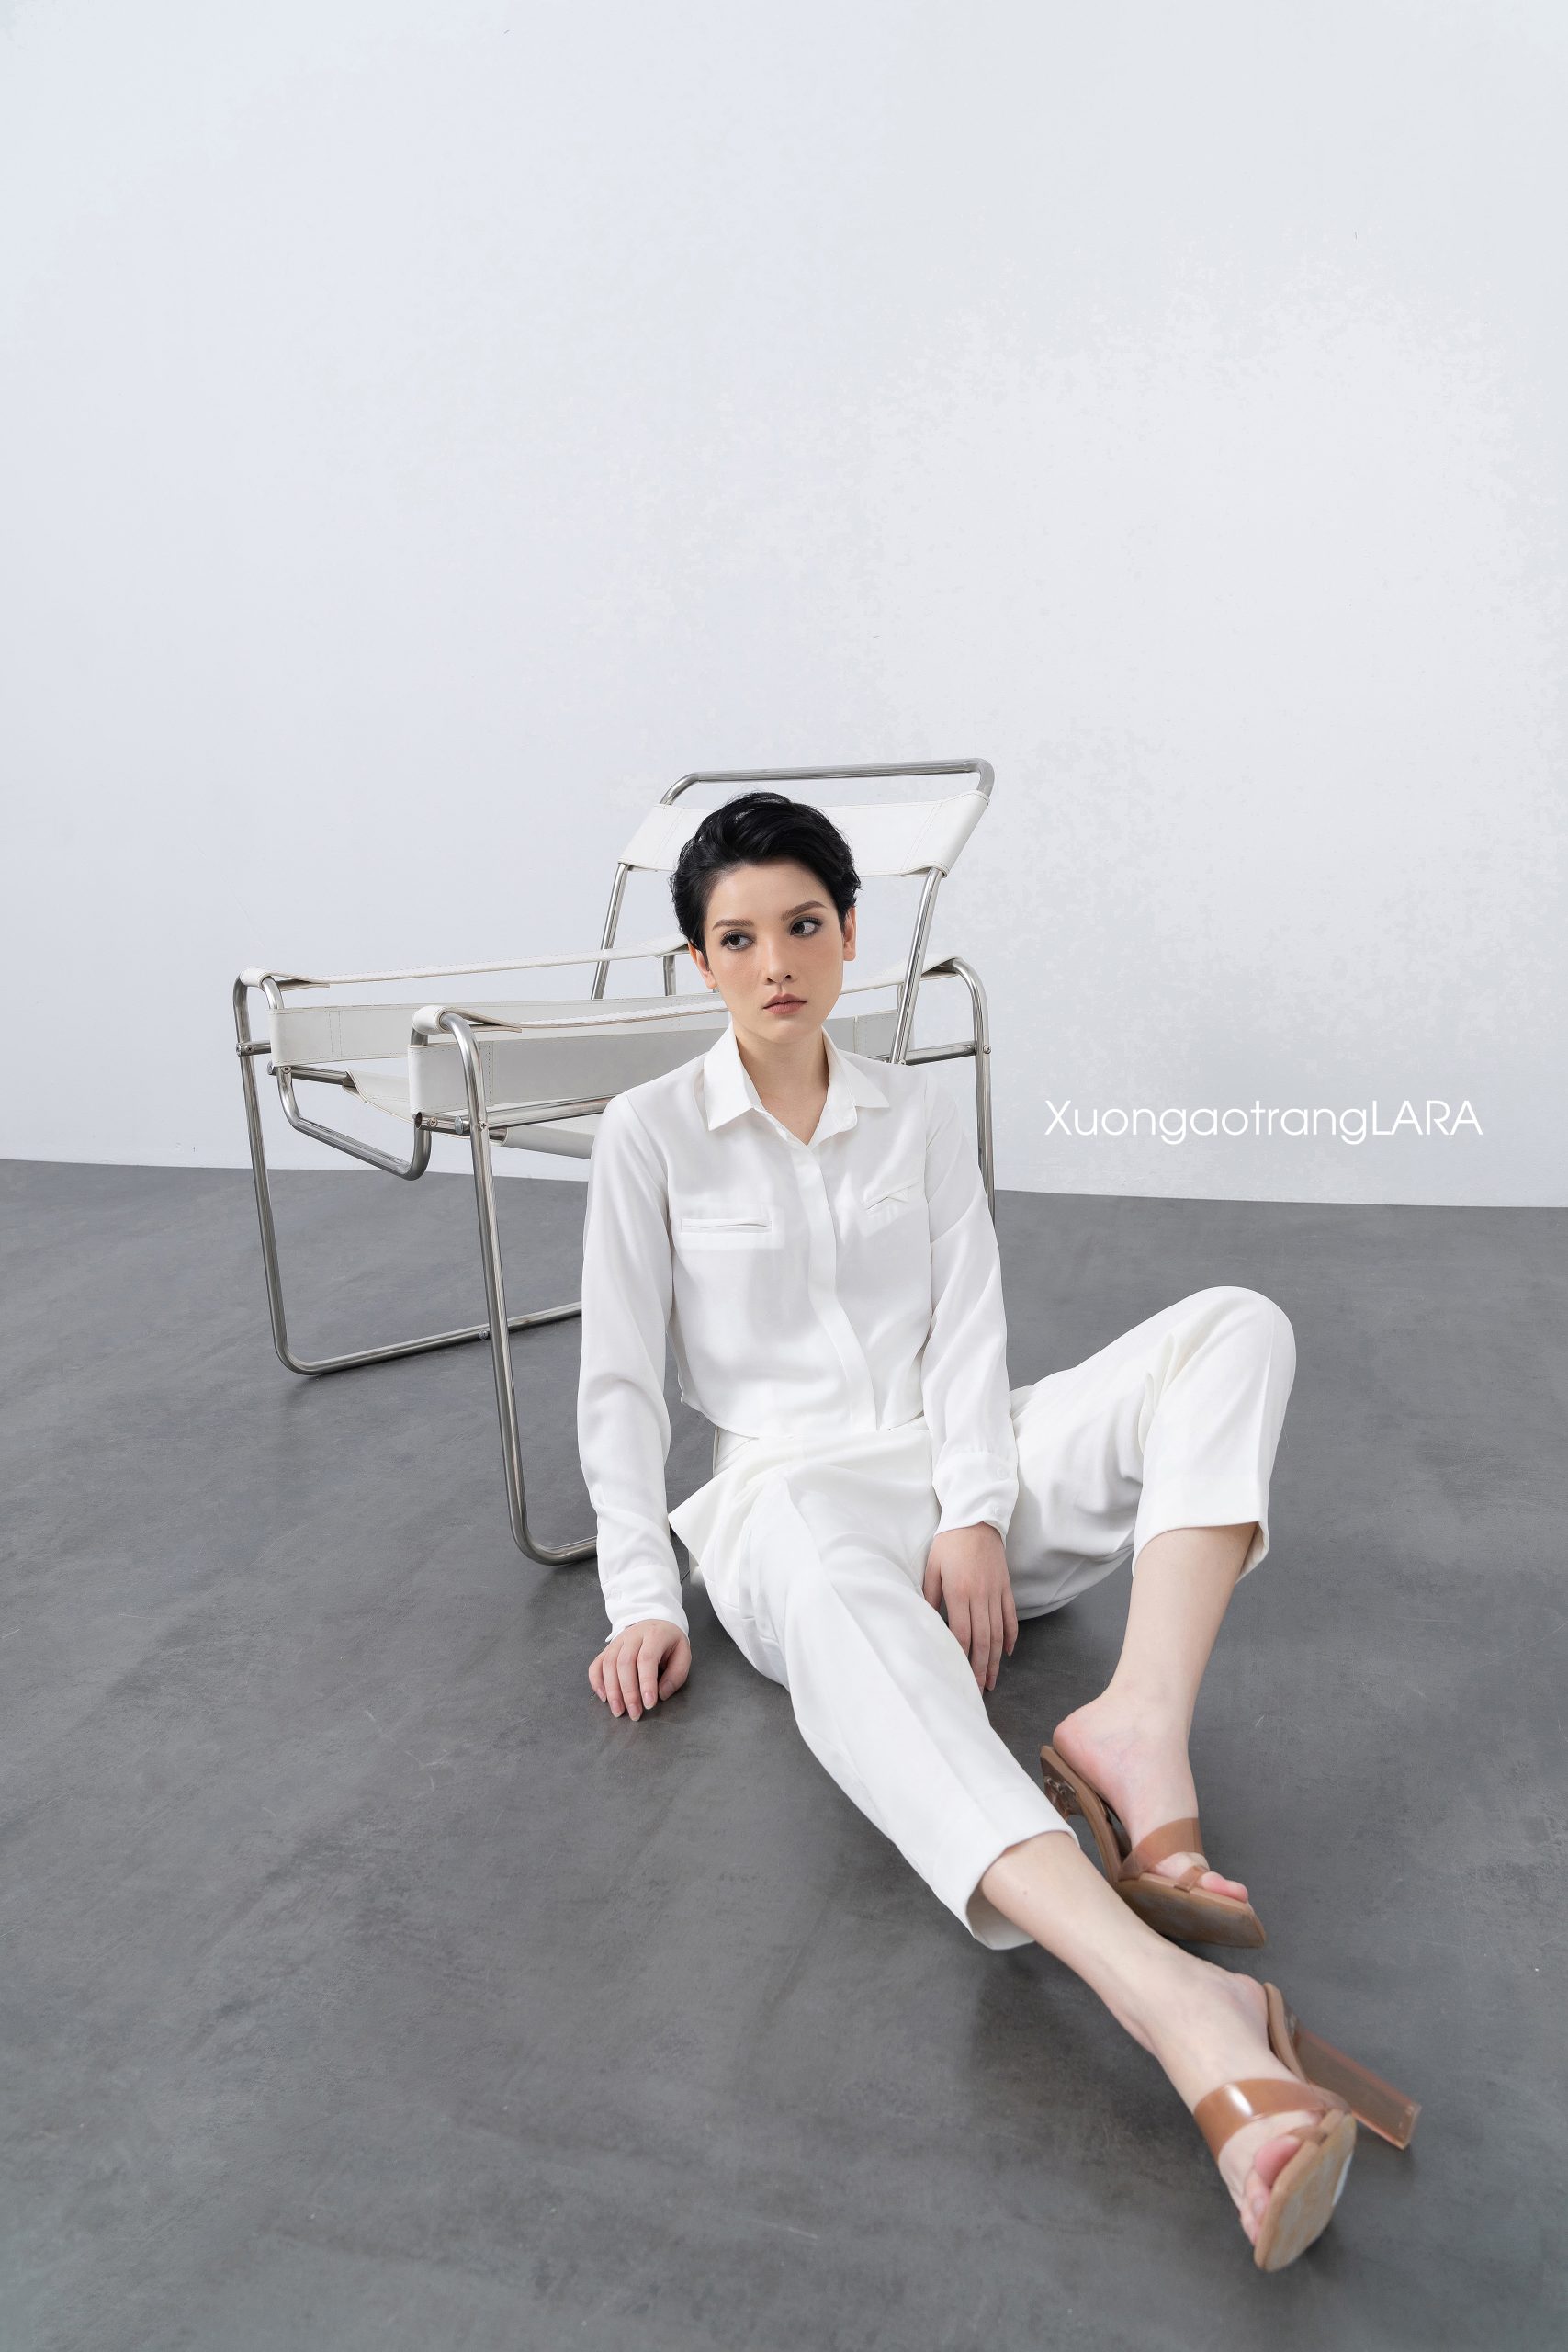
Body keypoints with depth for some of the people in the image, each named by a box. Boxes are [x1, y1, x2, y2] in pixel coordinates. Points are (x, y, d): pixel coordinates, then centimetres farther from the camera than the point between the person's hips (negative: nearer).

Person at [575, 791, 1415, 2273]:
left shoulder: (918, 1114, 12)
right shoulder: (650, 1134, 3)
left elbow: (967, 1333, 4)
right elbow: (621, 1381, 1)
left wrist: (972, 1514, -12)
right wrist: (643, 1599, -8)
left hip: (956, 1472, 4)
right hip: (791, 1489, -3)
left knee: (1234, 1327, -20)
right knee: (845, 1619, -42)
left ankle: (1138, 1735, -39)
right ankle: (1192, 2020, -60)